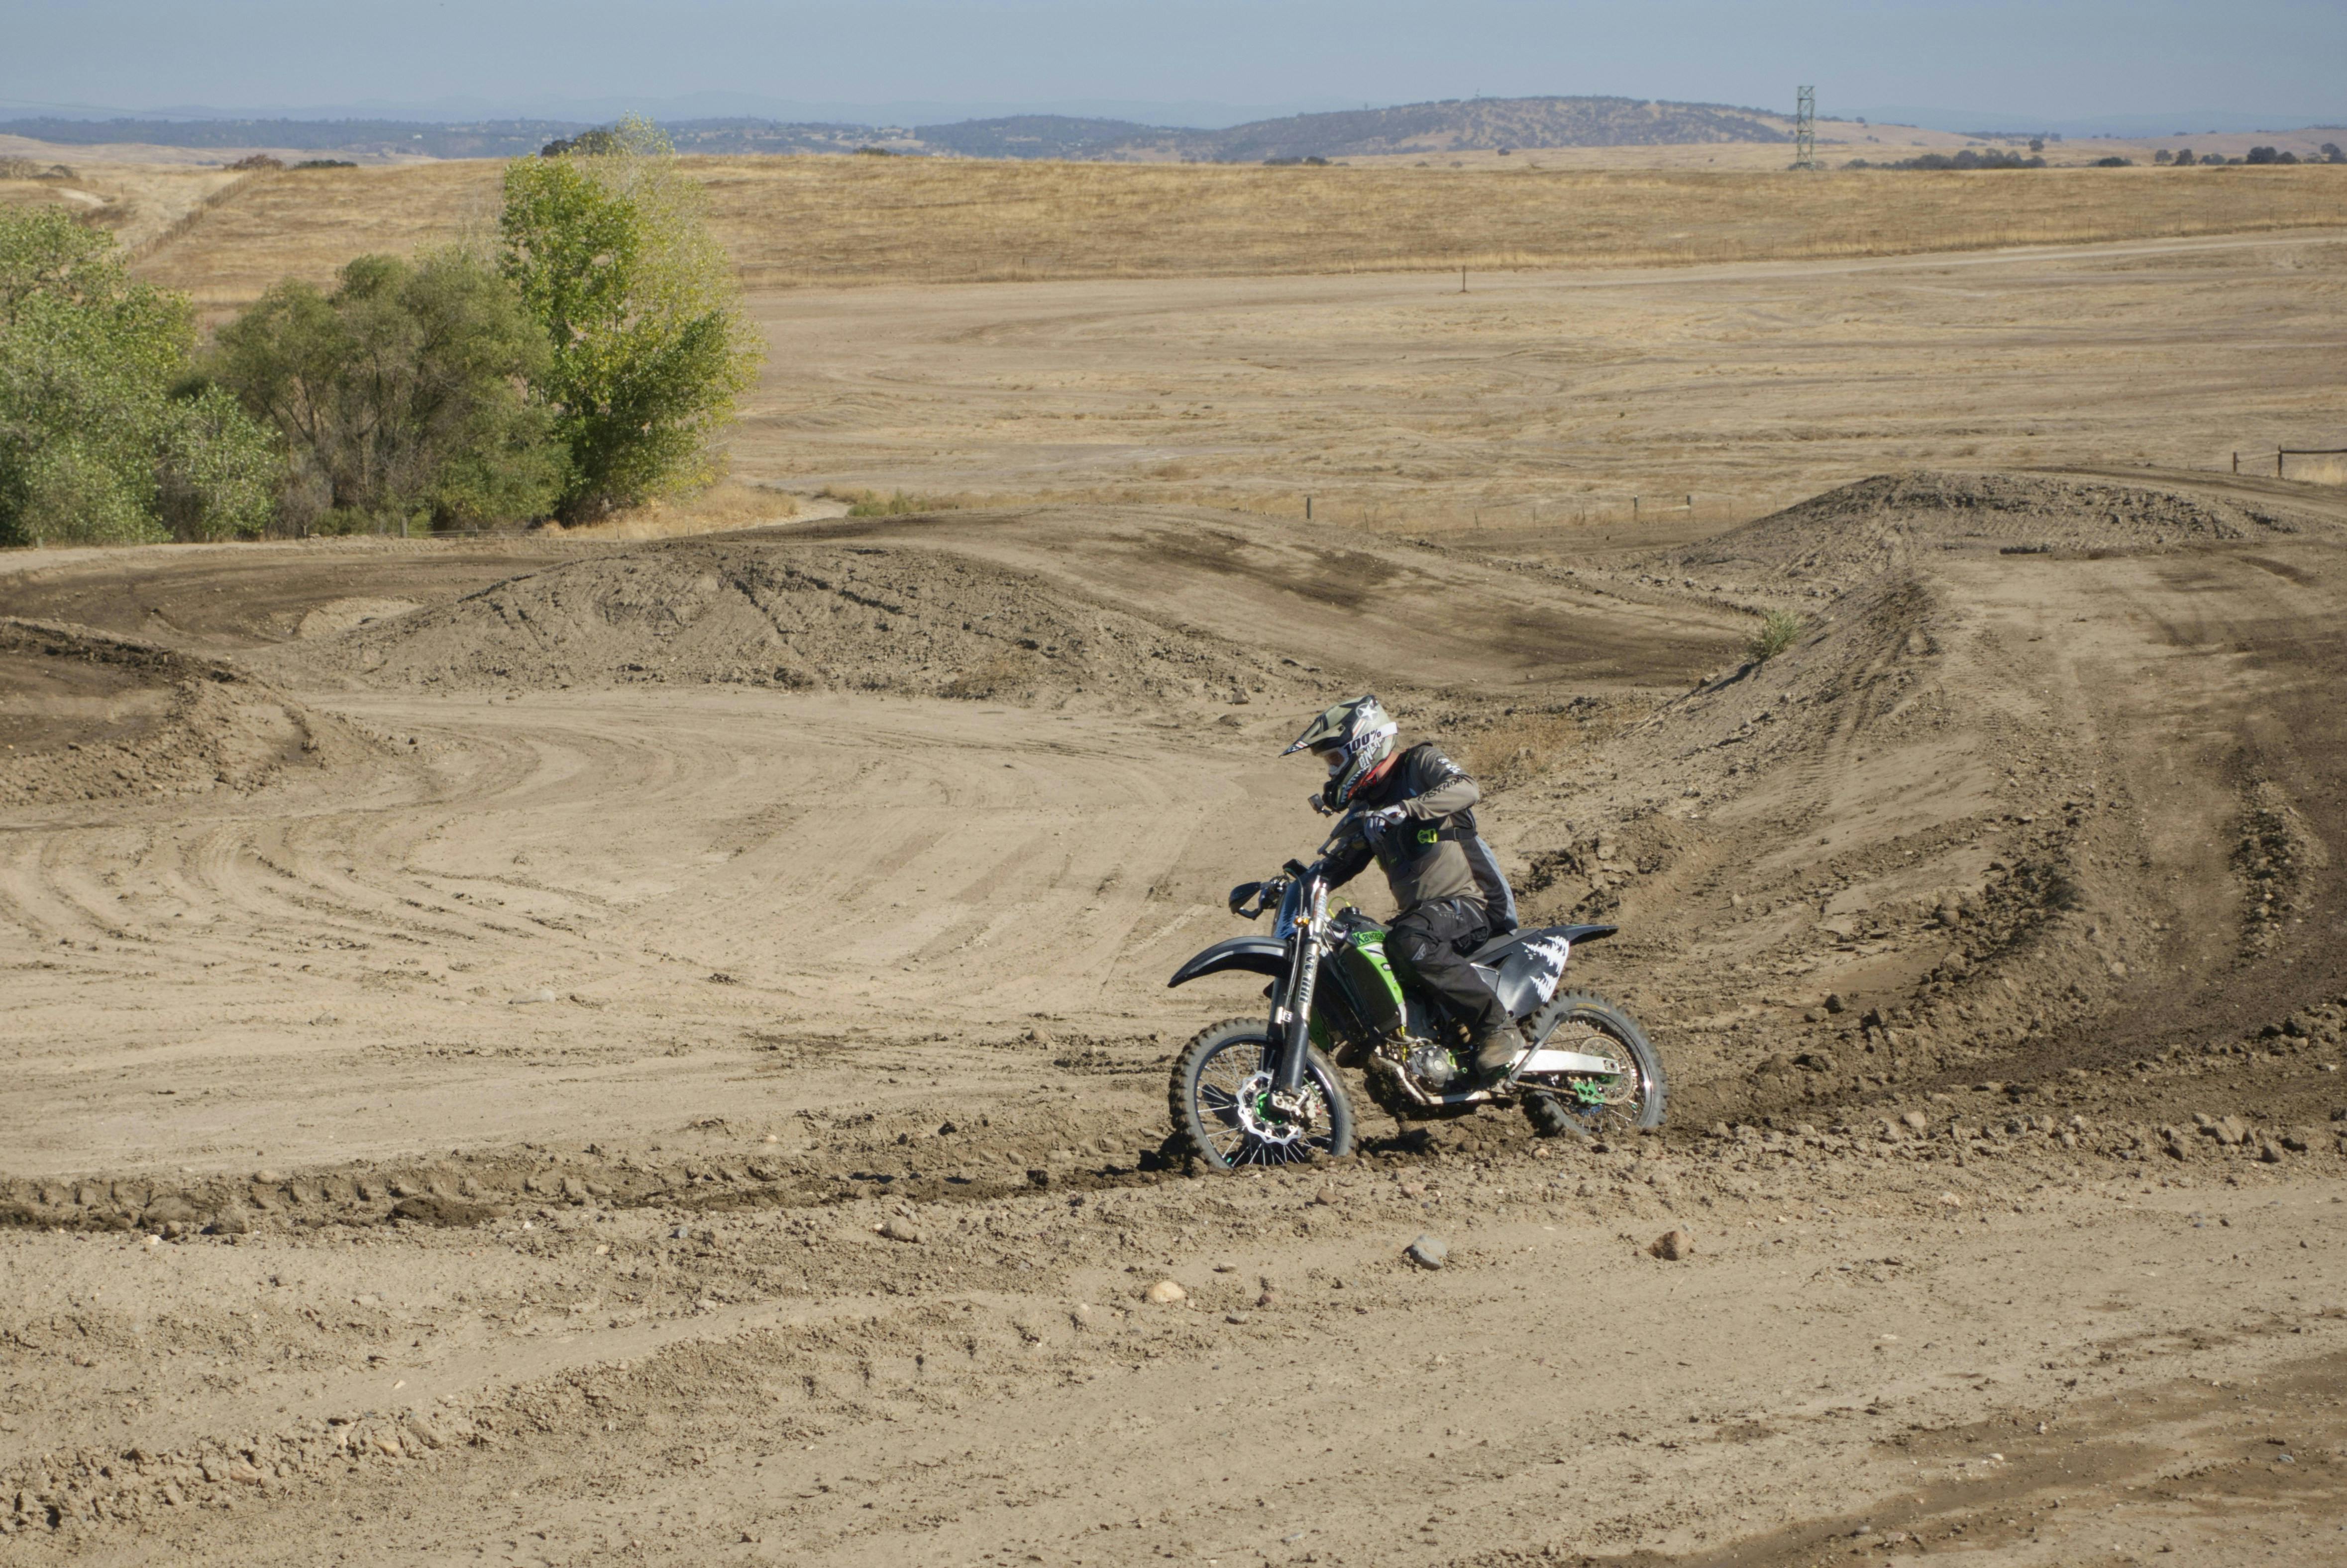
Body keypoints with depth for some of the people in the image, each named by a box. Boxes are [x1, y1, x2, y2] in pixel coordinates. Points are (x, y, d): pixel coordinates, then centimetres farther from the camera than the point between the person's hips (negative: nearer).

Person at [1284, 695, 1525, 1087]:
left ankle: (1498, 1028, -33)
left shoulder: (1420, 763, -2)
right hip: (1420, 912, 9)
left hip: (1470, 905, -9)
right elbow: (1339, 866, 18)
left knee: (1409, 941, -37)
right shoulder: (1364, 808, 20)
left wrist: (1402, 812, -36)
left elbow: (1466, 790, -23)